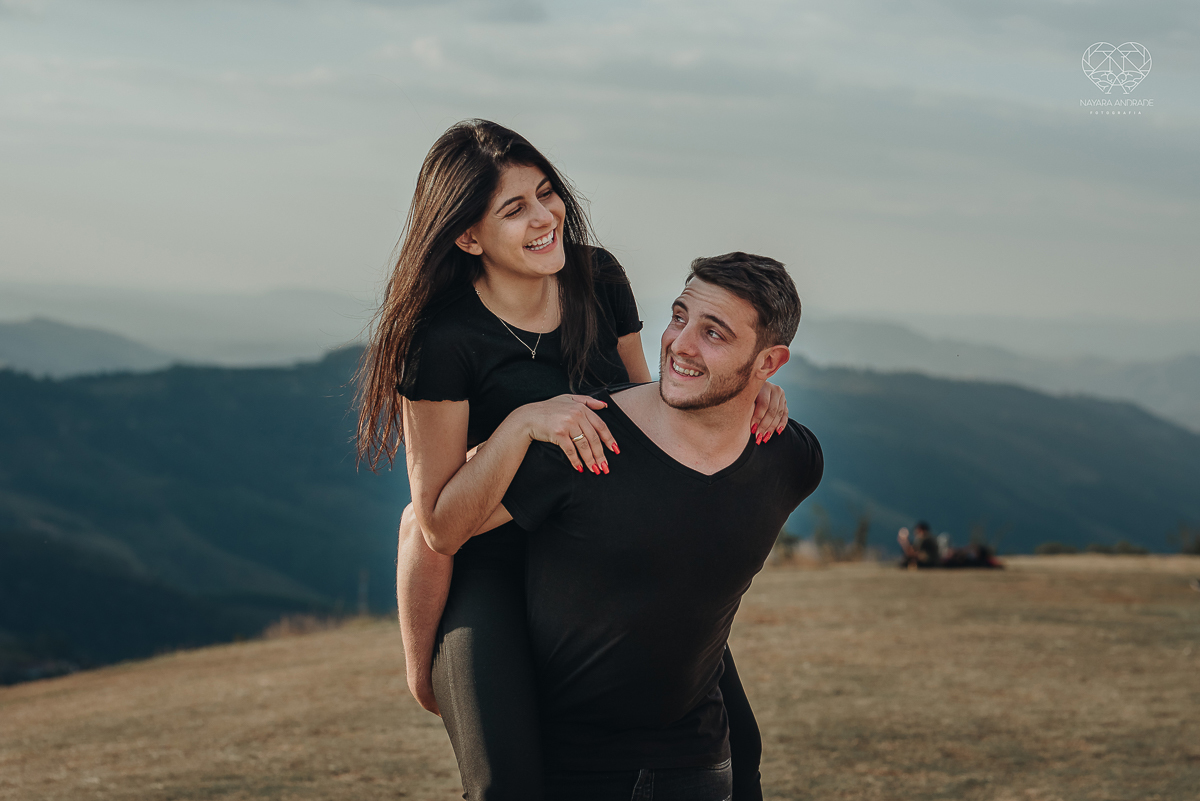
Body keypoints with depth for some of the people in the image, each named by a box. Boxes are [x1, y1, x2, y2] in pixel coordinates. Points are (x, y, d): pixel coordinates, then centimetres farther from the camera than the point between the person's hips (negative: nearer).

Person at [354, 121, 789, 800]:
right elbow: (441, 527, -21)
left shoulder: (597, 278, -5)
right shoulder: (441, 340, -23)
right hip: (488, 568, -6)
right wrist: (523, 422, -34)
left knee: (734, 743, 12)